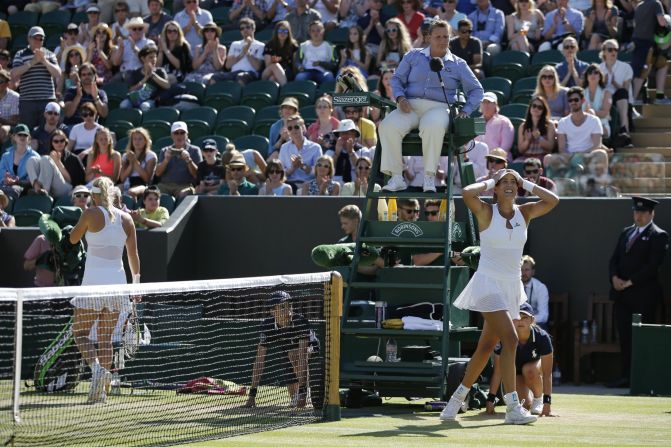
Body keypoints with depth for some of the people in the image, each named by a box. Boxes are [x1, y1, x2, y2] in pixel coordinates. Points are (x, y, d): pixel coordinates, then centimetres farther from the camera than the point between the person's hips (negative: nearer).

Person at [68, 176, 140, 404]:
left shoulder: (91, 214, -6)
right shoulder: (126, 219, 6)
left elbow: (73, 239, 8)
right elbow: (133, 255, 8)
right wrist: (136, 281, 16)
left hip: (94, 281, -4)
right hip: (117, 281, 4)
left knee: (80, 332, 5)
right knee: (106, 339, 10)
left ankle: (96, 367, -22)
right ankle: (102, 390, 4)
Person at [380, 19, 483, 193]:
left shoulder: (458, 64, 15)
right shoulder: (414, 56, 18)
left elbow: (476, 90, 16)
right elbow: (397, 79, 18)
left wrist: (466, 111, -1)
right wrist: (400, 98, -3)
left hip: (438, 107, -2)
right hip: (410, 106, 2)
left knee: (433, 126, -41)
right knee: (388, 126, -32)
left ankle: (430, 176, -33)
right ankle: (396, 177, -27)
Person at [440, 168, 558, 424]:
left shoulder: (524, 213, 7)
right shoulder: (487, 213, -5)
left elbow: (553, 201, -4)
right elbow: (467, 193, -23)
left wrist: (525, 184, -2)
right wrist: (490, 182, -8)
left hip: (511, 286, 6)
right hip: (489, 285, -6)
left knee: (486, 346, 10)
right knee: (510, 339, -20)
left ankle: (457, 398, 23)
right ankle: (513, 407, -21)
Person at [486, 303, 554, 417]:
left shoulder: (542, 337, -32)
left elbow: (547, 373, -32)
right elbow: (497, 372, -25)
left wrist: (547, 404, -38)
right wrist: (490, 400, -30)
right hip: (514, 371, 1)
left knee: (529, 370, -37)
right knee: (525, 405, -18)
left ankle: (538, 399, -9)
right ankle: (528, 396, 20)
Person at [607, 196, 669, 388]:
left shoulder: (658, 236, -3)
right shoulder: (626, 233, 19)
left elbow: (652, 265, -12)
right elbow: (614, 259, 17)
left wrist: (629, 282, -14)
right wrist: (614, 277, -3)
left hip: (644, 295, -6)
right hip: (622, 294, 6)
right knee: (625, 336, 5)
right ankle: (626, 376, 7)